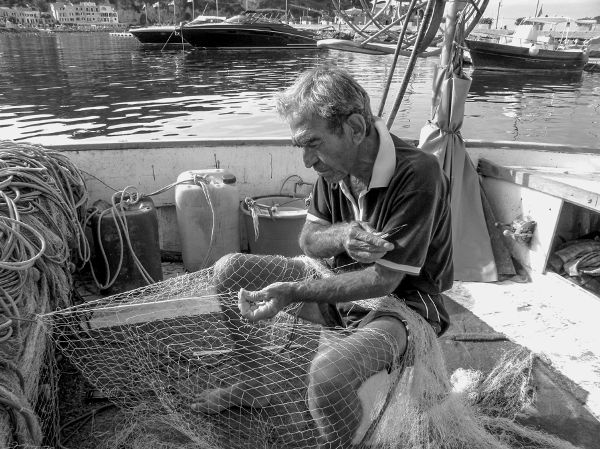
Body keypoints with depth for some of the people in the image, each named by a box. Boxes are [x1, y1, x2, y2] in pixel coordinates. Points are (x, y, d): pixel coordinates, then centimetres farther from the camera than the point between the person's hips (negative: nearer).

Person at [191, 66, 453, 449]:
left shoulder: (417, 174, -27)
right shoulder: (337, 164, -6)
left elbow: (382, 280, -25)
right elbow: (309, 240, 1)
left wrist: (293, 293, -30)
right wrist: (343, 236, -23)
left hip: (402, 304, -6)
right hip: (343, 284, 7)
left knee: (328, 374, -37)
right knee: (230, 270, -1)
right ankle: (250, 384, 13)